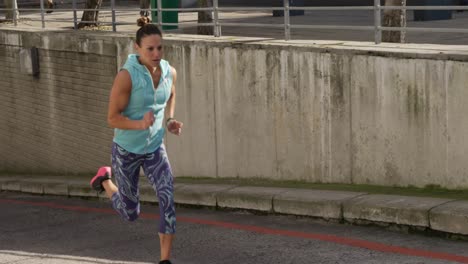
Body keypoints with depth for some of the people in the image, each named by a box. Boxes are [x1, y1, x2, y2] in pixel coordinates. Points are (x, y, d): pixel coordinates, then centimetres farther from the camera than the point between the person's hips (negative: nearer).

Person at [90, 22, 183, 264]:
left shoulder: (169, 72, -8)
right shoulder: (127, 76, -24)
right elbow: (112, 118, -21)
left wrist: (170, 121, 1)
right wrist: (140, 124, -37)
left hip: (155, 149, 3)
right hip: (126, 150, -3)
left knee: (167, 198, -19)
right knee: (130, 213, 13)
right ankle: (105, 179, 44)